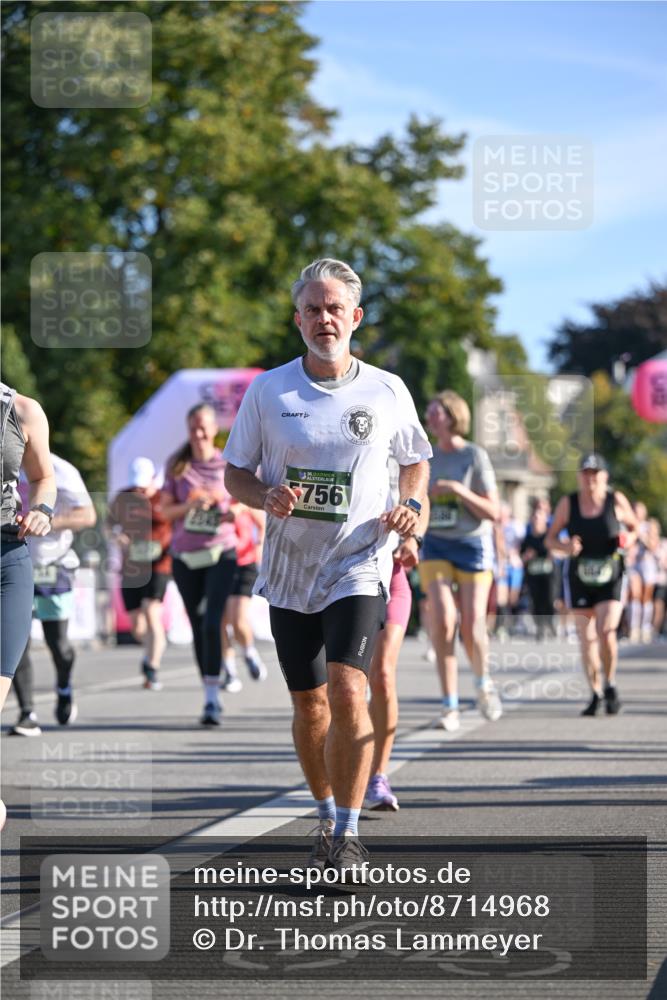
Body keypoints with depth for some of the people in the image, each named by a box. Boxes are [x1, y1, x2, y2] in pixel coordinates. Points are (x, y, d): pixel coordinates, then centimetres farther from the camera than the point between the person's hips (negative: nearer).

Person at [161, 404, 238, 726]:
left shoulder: (228, 465, 1)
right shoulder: (177, 466, 4)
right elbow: (165, 511, 3)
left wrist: (234, 512, -13)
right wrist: (190, 504, -15)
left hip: (221, 553, -3)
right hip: (185, 555, 3)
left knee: (212, 623, -16)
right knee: (198, 627, 9)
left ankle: (212, 700, -18)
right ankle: (209, 693, 21)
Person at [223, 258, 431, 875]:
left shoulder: (388, 392, 0)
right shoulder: (267, 390, 0)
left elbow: (415, 460, 16)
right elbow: (235, 475, 6)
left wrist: (411, 507, -3)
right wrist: (267, 497, -15)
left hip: (359, 566, -2)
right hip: (289, 569, 2)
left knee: (347, 692, -20)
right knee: (309, 706, 10)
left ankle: (348, 832, -12)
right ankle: (327, 816, 30)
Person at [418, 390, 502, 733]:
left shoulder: (475, 457, -6)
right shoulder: (427, 458, 7)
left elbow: (492, 512, -10)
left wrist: (460, 491, -22)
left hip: (472, 545, -3)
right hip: (435, 546, 3)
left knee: (472, 626, -3)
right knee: (442, 620, -15)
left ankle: (483, 682, 29)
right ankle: (450, 705, -11)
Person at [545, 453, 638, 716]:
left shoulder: (617, 501, -4)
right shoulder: (568, 504, -3)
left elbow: (634, 527, 11)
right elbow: (550, 539, 1)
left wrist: (629, 539, -11)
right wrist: (565, 547, -20)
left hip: (610, 577, -1)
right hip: (580, 578, 2)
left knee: (606, 632, -17)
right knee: (587, 638, 4)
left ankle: (610, 685, 6)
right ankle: (595, 694, 19)